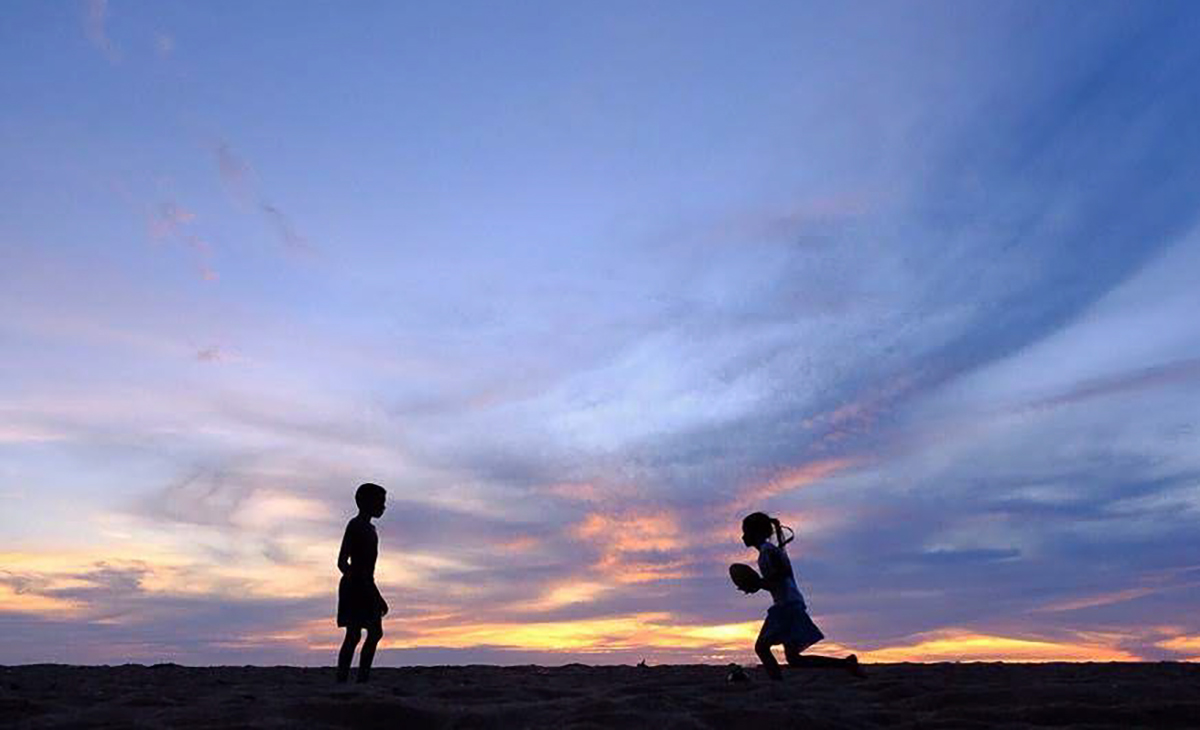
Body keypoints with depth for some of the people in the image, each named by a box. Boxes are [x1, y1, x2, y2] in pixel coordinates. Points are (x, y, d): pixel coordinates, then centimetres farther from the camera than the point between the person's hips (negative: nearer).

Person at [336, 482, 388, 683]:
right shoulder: (355, 526, -10)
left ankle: (363, 679, 14)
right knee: (354, 635, -11)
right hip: (354, 586, -10)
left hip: (366, 587, 10)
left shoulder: (369, 529, 19)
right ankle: (342, 680, -7)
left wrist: (378, 597, 24)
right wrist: (362, 585, -25)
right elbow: (342, 562, -17)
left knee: (375, 633, 10)